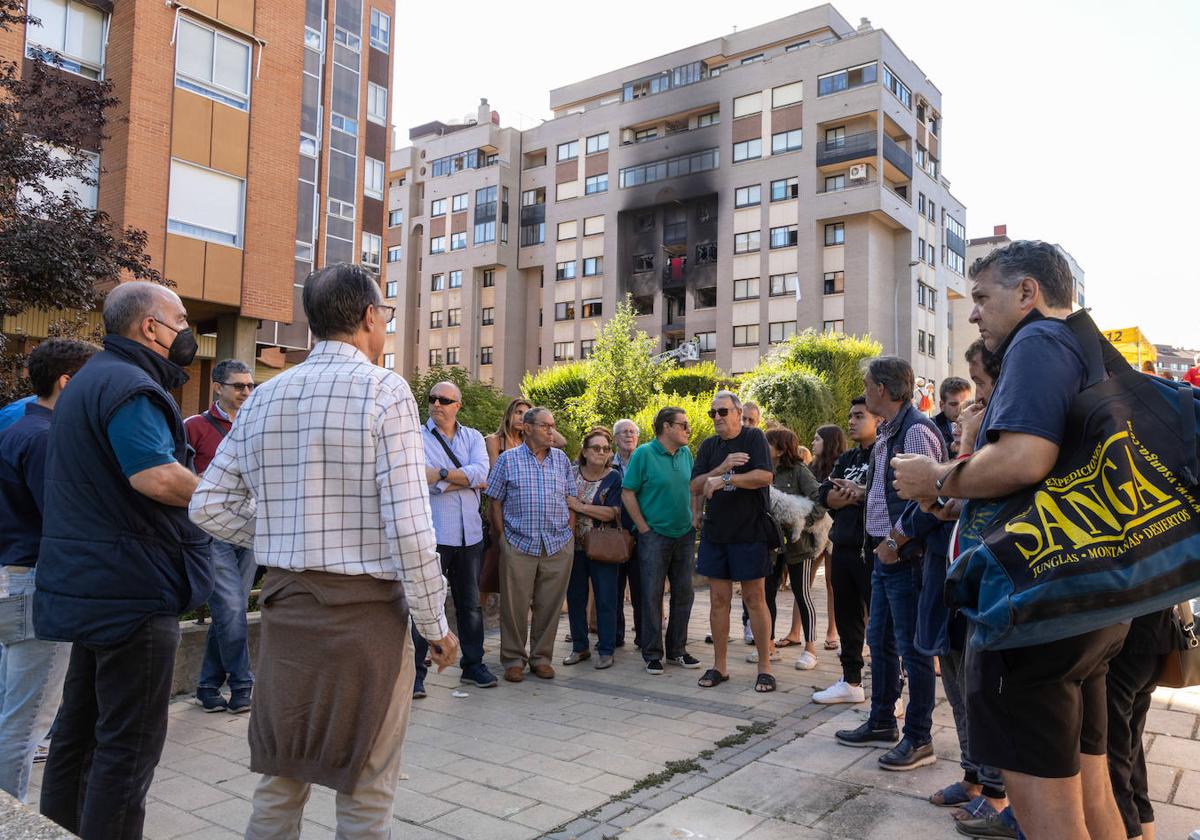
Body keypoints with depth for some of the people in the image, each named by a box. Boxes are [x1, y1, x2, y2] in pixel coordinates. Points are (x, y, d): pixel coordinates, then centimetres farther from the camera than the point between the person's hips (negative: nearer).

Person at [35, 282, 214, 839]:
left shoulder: (91, 380, 19)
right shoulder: (130, 386, -16)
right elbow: (157, 478, -28)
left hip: (90, 586, 11)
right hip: (134, 589, -11)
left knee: (80, 729, 20)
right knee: (130, 745, -3)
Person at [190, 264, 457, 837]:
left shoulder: (264, 397, 6)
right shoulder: (384, 391, -11)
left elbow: (208, 505, 7)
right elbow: (408, 525, -17)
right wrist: (435, 624, -8)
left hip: (284, 600, 6)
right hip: (365, 608, -5)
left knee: (280, 776, 19)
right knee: (365, 787, 8)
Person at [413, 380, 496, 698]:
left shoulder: (473, 437, 10)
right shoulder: (418, 437, -1)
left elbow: (481, 472, -9)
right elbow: (426, 482, -15)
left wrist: (442, 474, -18)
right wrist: (469, 480, -10)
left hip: (470, 534, 4)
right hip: (432, 533, -4)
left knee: (470, 603, 14)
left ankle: (473, 664, 26)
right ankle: (416, 671, 9)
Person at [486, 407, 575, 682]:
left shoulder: (561, 459, 10)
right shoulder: (507, 459, 2)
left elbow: (570, 501, 12)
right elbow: (495, 502, 2)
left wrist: (570, 535, 5)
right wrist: (502, 538, -3)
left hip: (558, 545, 2)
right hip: (519, 544, -2)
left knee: (549, 605, 8)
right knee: (515, 604, 3)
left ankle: (542, 657, 22)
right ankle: (514, 659, 17)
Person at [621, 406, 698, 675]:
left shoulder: (686, 453, 6)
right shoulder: (643, 454, -10)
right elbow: (627, 494, -11)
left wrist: (694, 522, 8)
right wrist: (644, 529, -12)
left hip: (684, 534, 6)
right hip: (655, 535, -6)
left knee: (684, 593, 10)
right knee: (652, 595, 1)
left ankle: (677, 650, 23)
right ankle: (652, 654, 12)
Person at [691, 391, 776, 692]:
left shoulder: (754, 438, -4)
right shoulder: (708, 446, 11)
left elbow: (765, 476, -18)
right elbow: (695, 486, 2)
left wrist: (724, 479, -22)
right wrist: (723, 467, -13)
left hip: (750, 532, -4)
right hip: (715, 532, 5)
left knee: (755, 599, 1)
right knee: (718, 600, 8)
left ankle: (765, 666, 11)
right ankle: (719, 666, 17)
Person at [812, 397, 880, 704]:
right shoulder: (847, 458, 18)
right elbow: (825, 495, 9)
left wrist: (859, 493, -10)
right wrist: (851, 496, -10)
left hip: (872, 550, -7)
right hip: (843, 549, 8)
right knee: (846, 617, 14)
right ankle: (851, 682, 26)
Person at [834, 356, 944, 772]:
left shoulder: (917, 431, -17)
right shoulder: (887, 433, 14)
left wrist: (894, 541, -17)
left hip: (906, 555, -10)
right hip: (885, 554, 10)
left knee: (912, 649, 1)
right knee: (880, 641, 17)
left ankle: (919, 739, 13)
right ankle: (881, 724, 30)